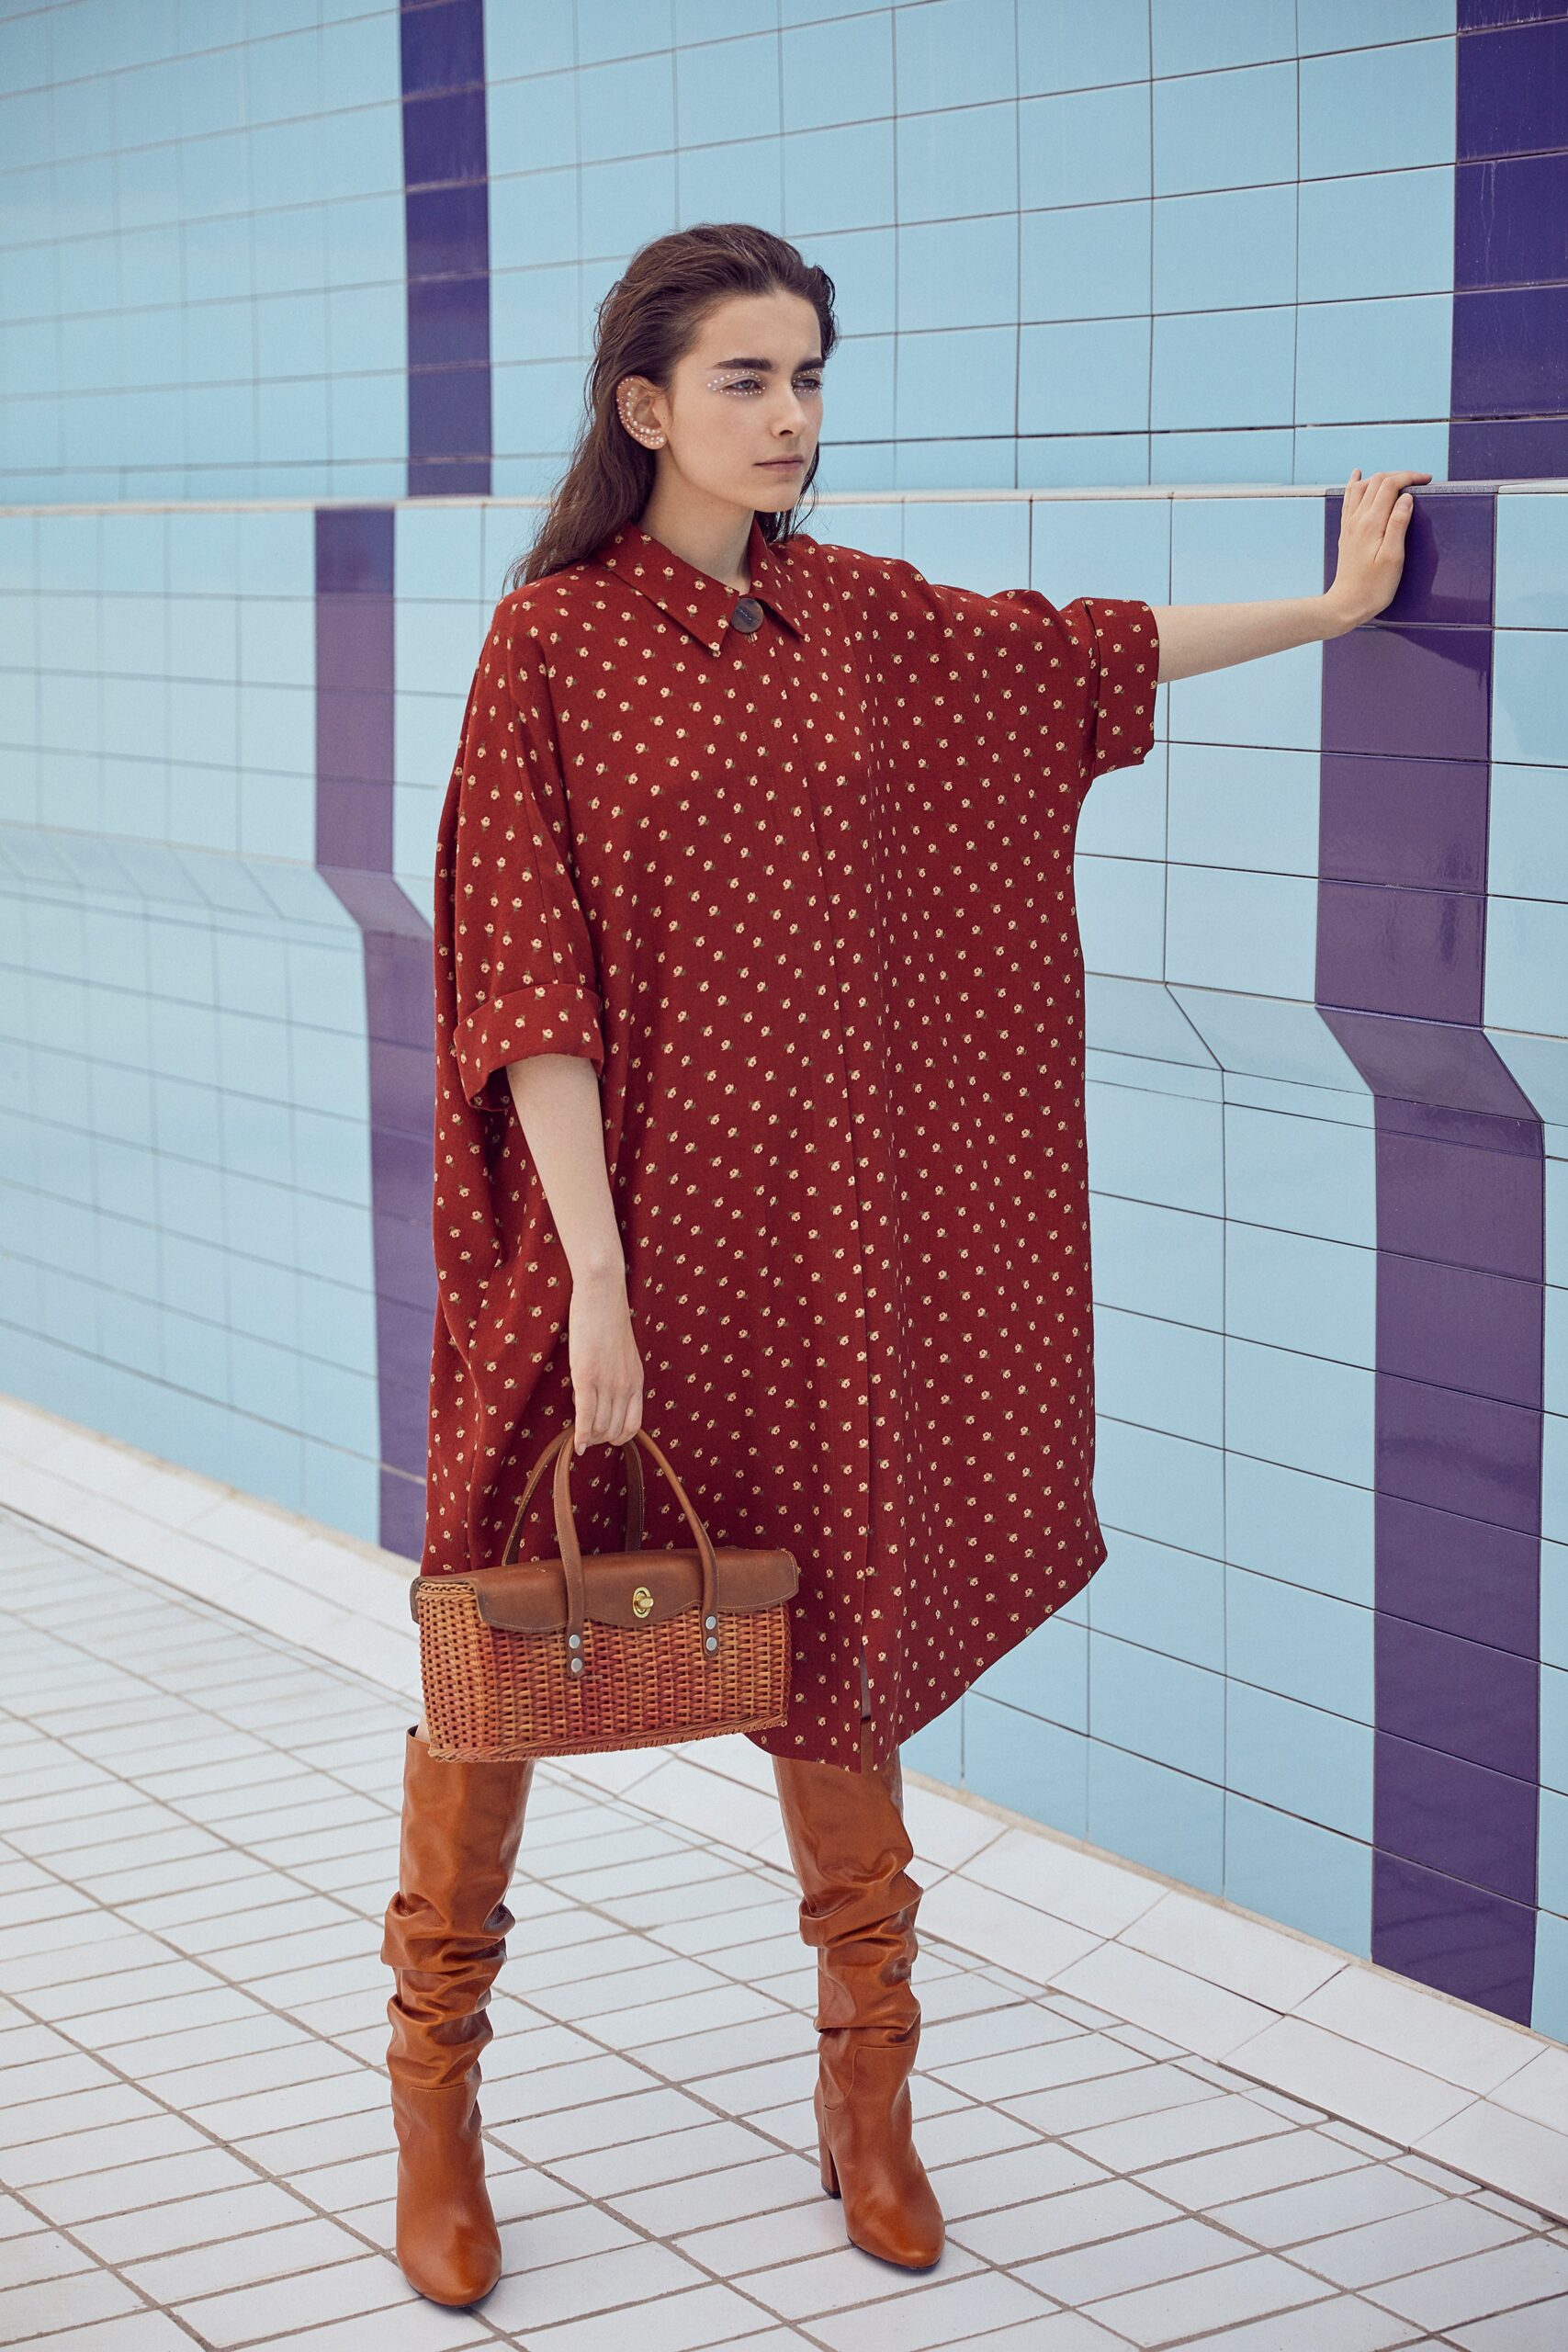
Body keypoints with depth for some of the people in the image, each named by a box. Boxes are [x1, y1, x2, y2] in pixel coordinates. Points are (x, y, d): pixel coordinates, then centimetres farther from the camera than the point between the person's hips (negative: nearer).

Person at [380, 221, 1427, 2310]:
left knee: (838, 1639, 10)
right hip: (618, 1221, -4)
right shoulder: (554, 638, -8)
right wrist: (595, 1276, -18)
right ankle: (435, 2116, 19)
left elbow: (1081, 655, 24)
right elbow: (526, 971, -13)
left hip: (824, 1235, 5)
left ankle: (867, 2099, 25)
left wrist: (1334, 606, 31)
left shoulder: (859, 621, 7)